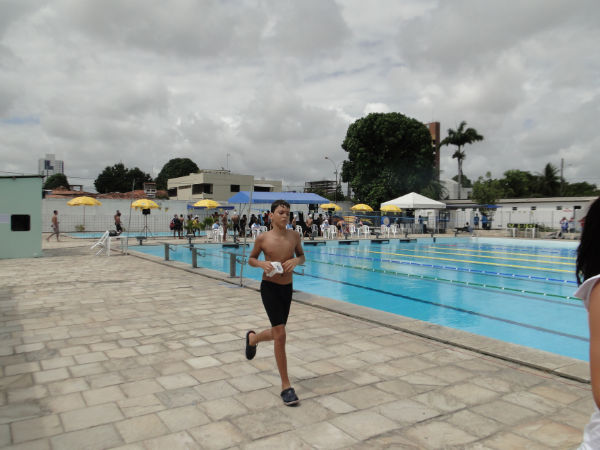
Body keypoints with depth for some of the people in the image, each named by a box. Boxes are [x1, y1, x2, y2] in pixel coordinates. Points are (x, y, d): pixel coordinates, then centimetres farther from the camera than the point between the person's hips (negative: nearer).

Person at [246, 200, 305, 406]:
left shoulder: (294, 236, -1)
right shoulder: (263, 238, -8)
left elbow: (302, 256, 12)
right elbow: (251, 259, 5)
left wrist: (296, 260, -11)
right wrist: (261, 263, -17)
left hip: (287, 288, 5)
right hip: (269, 287, -4)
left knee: (276, 334, 17)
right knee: (280, 335, -10)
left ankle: (252, 338, 53)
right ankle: (286, 386, 2)